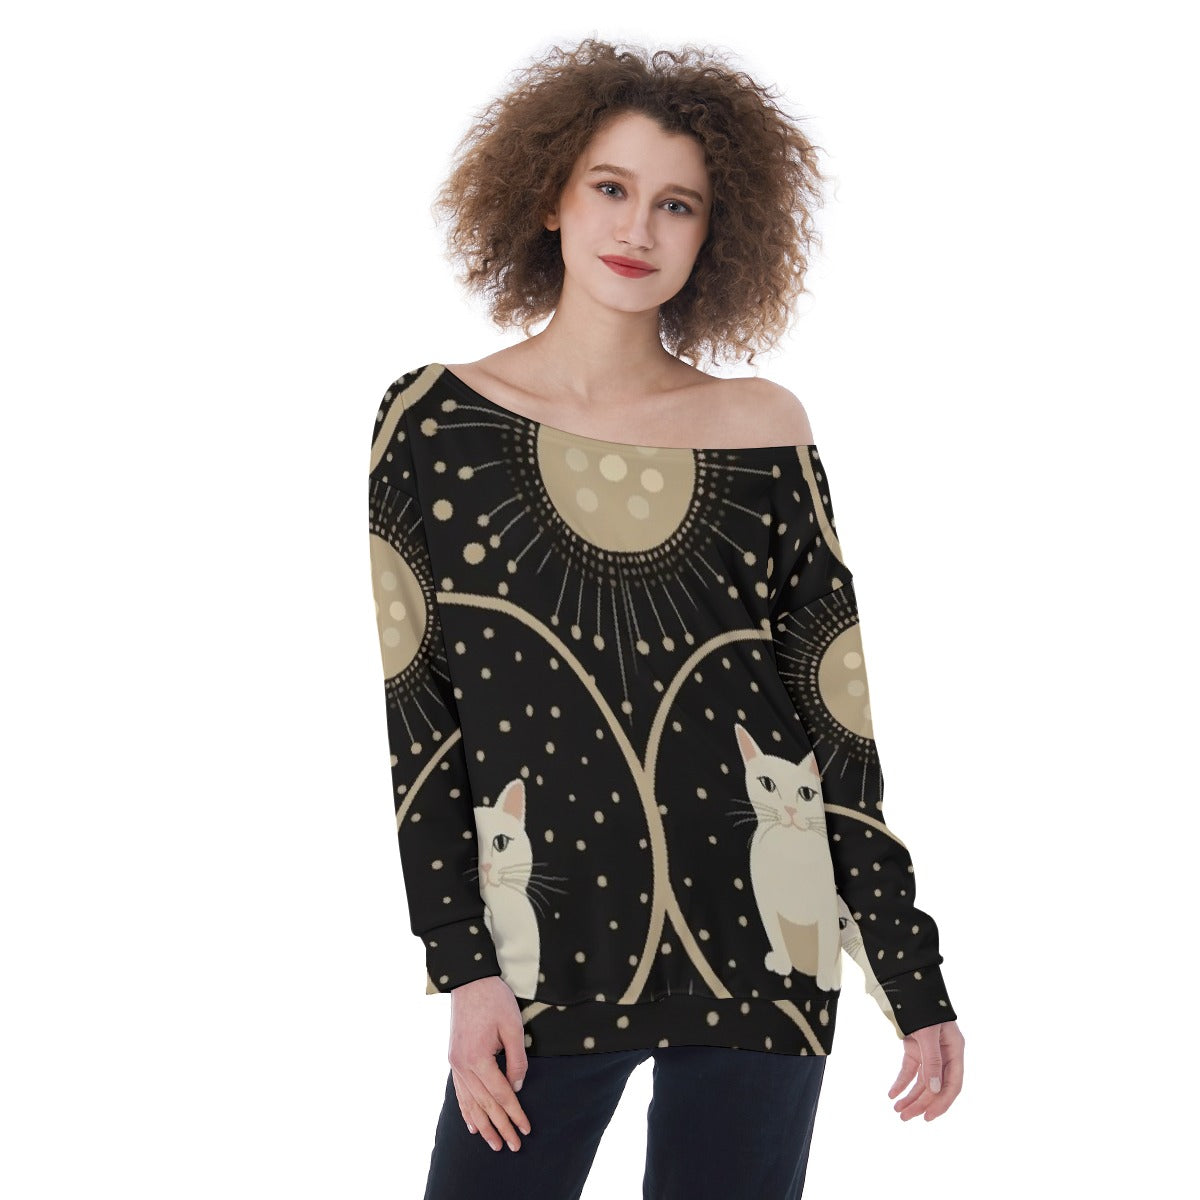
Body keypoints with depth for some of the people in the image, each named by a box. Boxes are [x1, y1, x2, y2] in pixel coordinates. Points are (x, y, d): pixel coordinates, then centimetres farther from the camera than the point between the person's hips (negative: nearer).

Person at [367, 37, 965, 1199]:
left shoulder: (764, 429, 3)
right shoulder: (433, 418, 1)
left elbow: (837, 713, 5)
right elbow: (405, 708, -1)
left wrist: (913, 973, 4)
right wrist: (463, 966, -5)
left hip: (760, 952, 1)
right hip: (545, 960, -1)